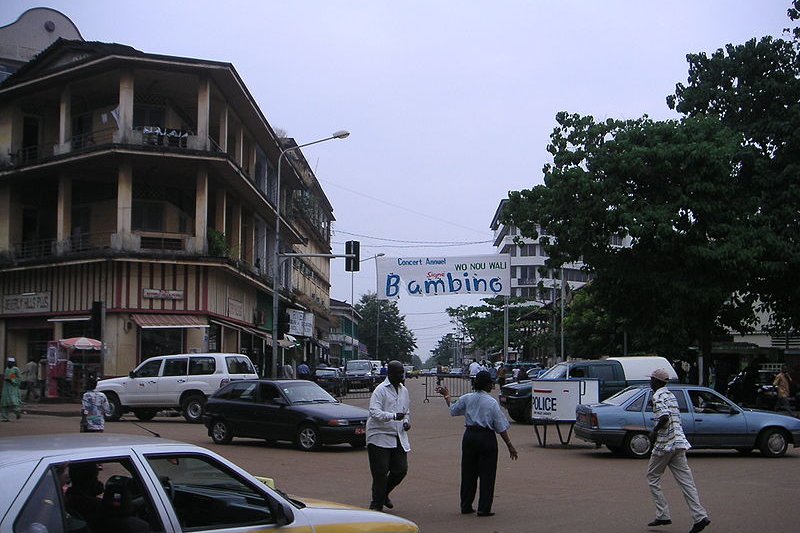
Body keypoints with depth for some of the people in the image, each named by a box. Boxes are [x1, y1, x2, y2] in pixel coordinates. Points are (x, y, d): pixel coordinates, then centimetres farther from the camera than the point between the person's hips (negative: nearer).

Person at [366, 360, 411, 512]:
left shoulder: (404, 390, 15)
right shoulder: (380, 390, -9)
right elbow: (374, 412, -21)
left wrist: (406, 421, 8)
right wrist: (393, 416, -34)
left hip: (399, 437, 7)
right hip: (380, 436, -7)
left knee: (401, 469, 5)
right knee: (380, 472, -4)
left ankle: (383, 495, 30)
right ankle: (376, 504, 9)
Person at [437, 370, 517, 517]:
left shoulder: (466, 398, -1)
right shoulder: (492, 402, -10)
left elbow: (453, 410, 16)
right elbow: (501, 427, -8)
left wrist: (446, 396, 32)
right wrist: (510, 446, -2)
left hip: (469, 436, 4)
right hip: (486, 438, -4)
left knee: (468, 472, 13)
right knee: (487, 473, 3)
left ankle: (466, 506, 20)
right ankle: (484, 508, 2)